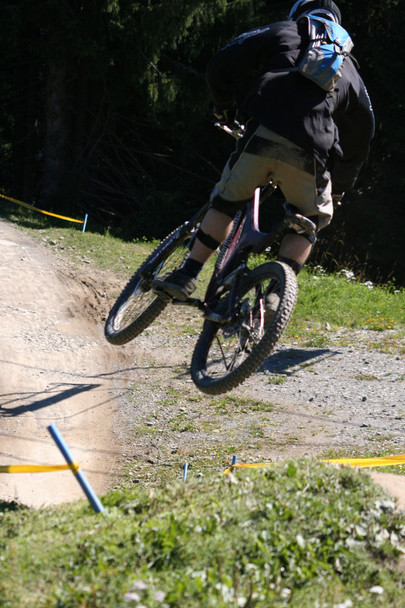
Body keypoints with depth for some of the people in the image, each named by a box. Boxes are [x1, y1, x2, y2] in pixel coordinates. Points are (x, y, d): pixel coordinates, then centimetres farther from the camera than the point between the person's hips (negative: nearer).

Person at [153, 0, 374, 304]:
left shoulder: (283, 32, 22)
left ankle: (187, 277, 14)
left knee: (226, 200, 20)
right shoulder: (349, 71, 30)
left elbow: (221, 66, 15)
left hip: (263, 138, -1)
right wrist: (340, 188, 41)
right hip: (309, 155, 1)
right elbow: (361, 134, 32)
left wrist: (223, 106, 34)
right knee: (310, 220, 23)